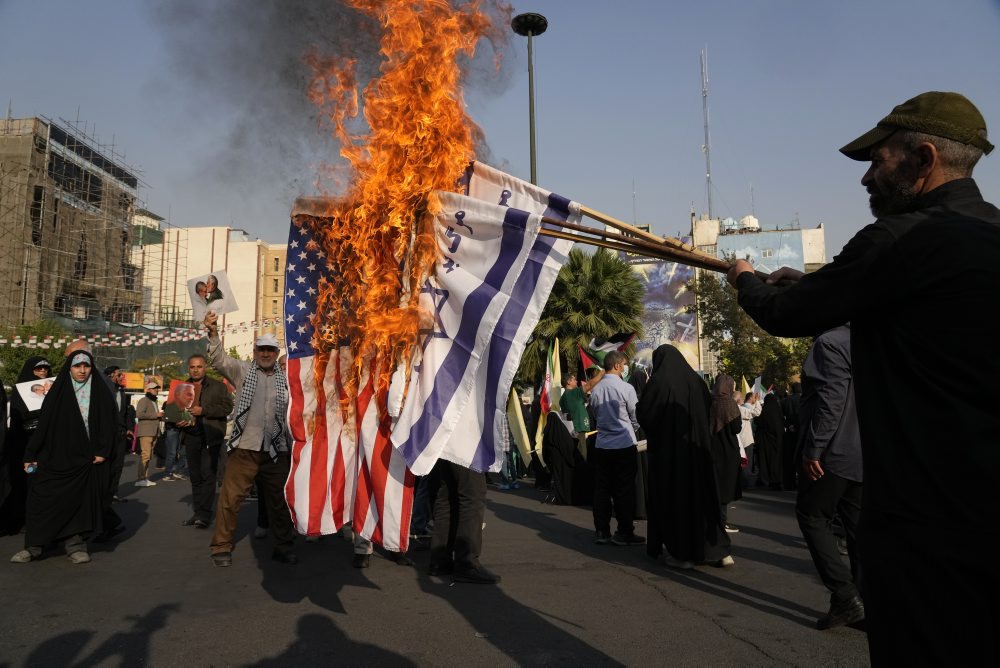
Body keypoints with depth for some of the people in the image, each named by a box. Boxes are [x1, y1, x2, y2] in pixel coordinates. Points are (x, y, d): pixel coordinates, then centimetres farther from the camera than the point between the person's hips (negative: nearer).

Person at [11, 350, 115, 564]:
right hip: (56, 457, 0)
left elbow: (108, 424, 1)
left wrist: (103, 451, -9)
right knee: (43, 499, -1)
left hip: (85, 459, 0)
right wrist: (31, 455, -1)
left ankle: (76, 545, 12)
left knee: (79, 501, 4)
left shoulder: (100, 393, 3)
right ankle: (33, 546, 11)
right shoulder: (58, 392, 3)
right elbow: (43, 424, 2)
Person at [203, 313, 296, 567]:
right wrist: (213, 333, -26)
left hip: (276, 450, 2)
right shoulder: (242, 371, 3)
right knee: (230, 498, 0)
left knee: (280, 501, 10)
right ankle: (221, 547, 17)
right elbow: (219, 359, -12)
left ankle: (284, 546, 25)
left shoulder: (286, 381, 9)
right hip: (244, 448, -2)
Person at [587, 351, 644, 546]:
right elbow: (636, 418, -2)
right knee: (624, 491, 4)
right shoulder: (626, 389, -12)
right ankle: (624, 533, 10)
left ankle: (602, 532, 16)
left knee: (602, 489, 9)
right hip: (624, 445, -5)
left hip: (602, 445, 5)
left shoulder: (595, 390, 2)